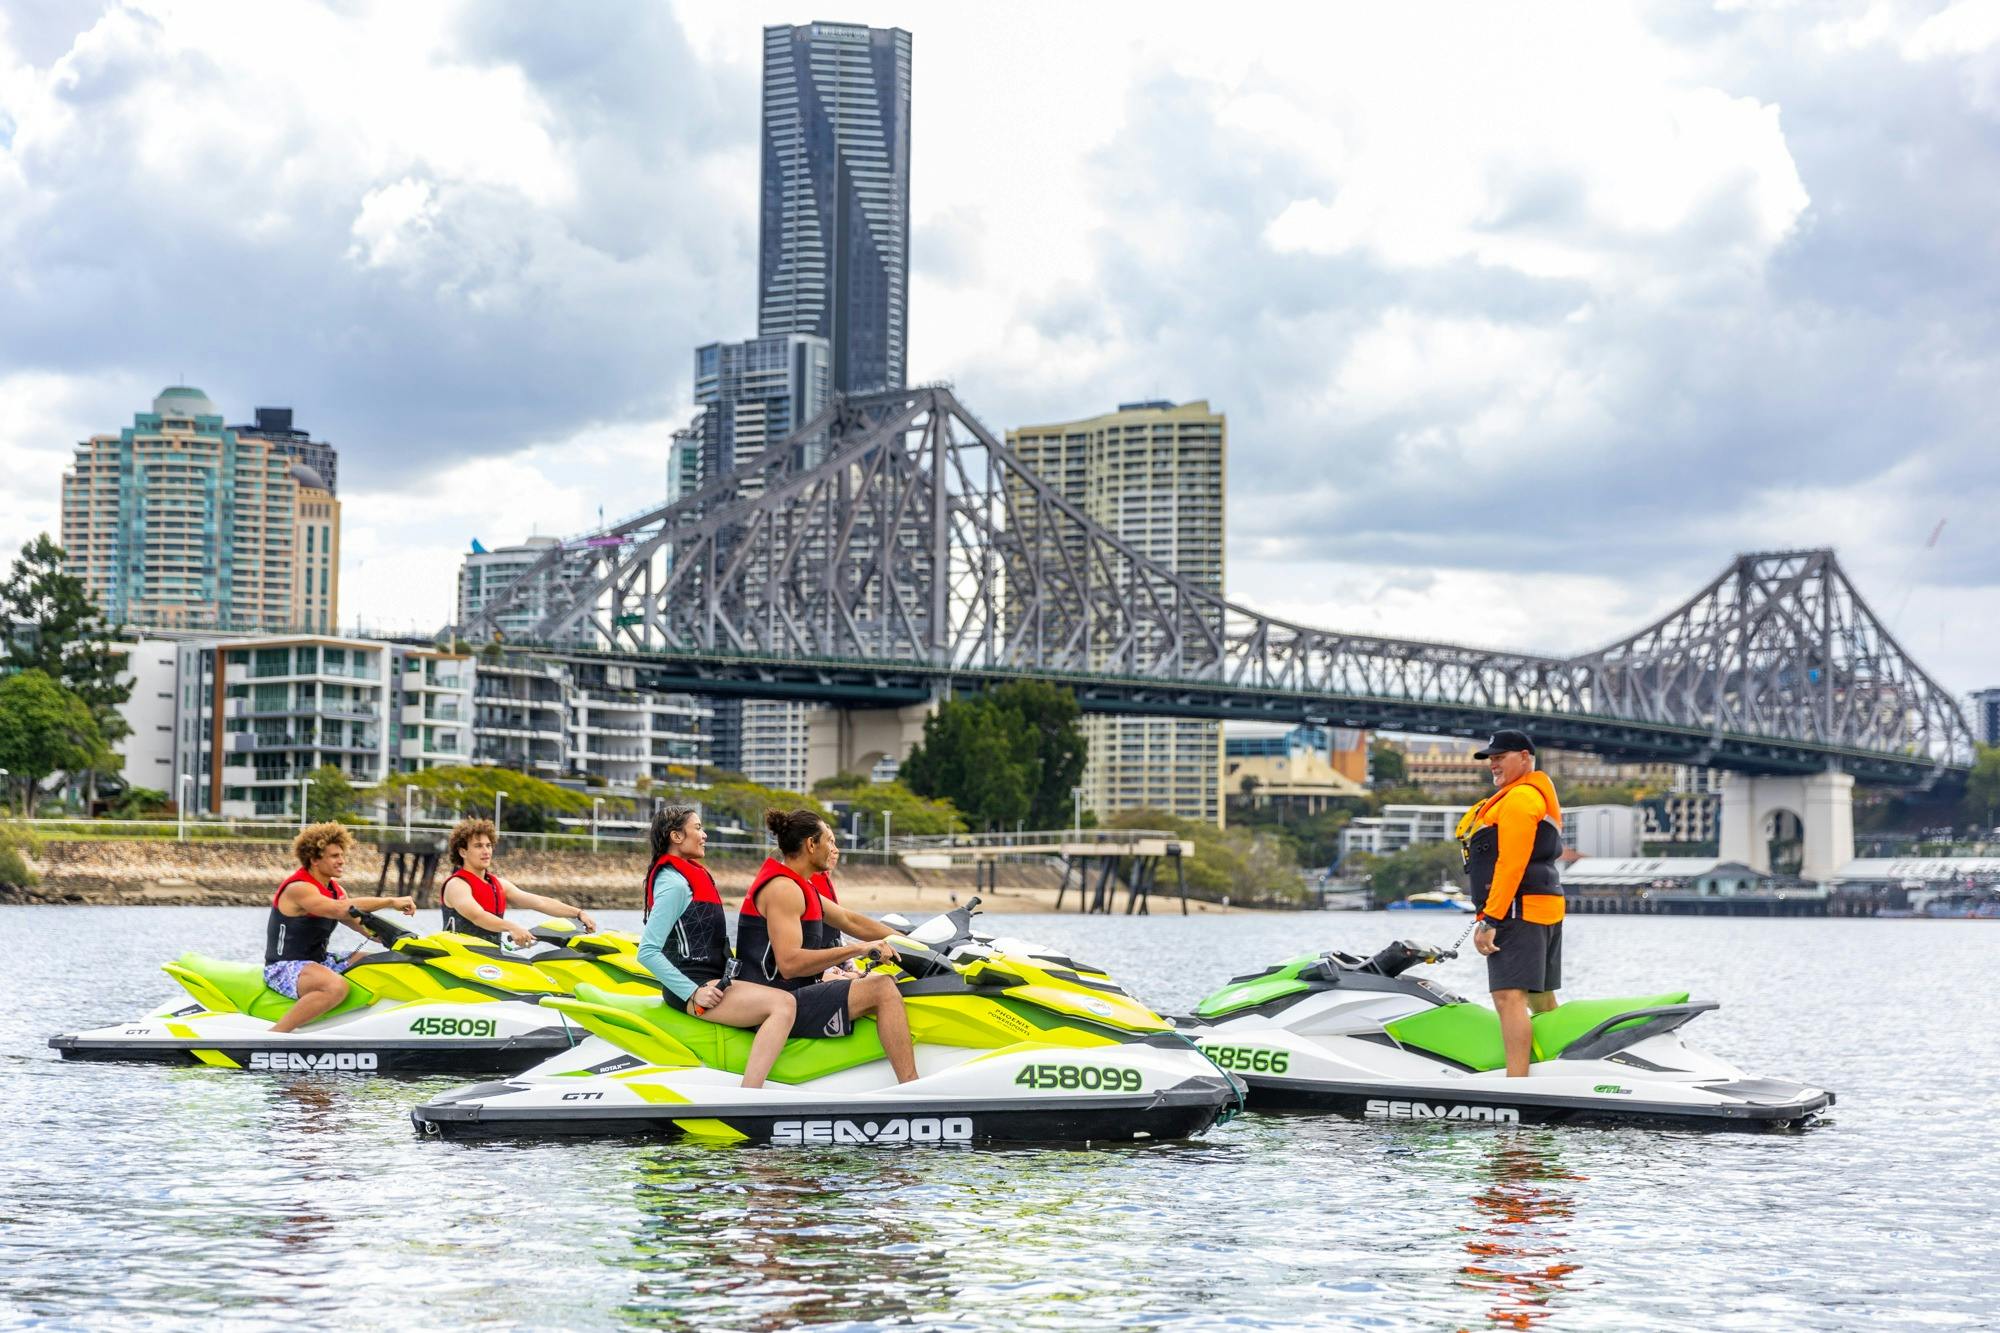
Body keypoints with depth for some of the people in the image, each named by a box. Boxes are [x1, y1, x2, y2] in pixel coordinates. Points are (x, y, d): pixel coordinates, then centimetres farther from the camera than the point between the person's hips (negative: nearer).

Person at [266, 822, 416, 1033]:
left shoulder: (335, 890, 12)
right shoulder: (298, 889, -18)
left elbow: (360, 923, 7)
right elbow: (340, 909, -33)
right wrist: (391, 902, -32)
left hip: (319, 961, 10)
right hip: (284, 967, -10)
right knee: (337, 986, -37)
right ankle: (271, 1037, -34)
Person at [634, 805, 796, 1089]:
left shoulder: (695, 874, 20)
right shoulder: (675, 884, -12)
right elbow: (647, 952, -19)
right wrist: (694, 993, -21)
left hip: (709, 980, 11)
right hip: (696, 983, -11)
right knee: (783, 1004, -26)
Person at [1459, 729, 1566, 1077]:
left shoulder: (1519, 798, -11)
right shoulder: (1541, 796, 24)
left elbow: (1511, 862, -20)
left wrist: (1490, 920, -22)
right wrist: (1490, 916, 24)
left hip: (1518, 911, -12)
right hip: (1547, 909, 12)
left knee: (1508, 996, -19)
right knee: (1541, 999, 14)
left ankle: (1516, 1085, -28)